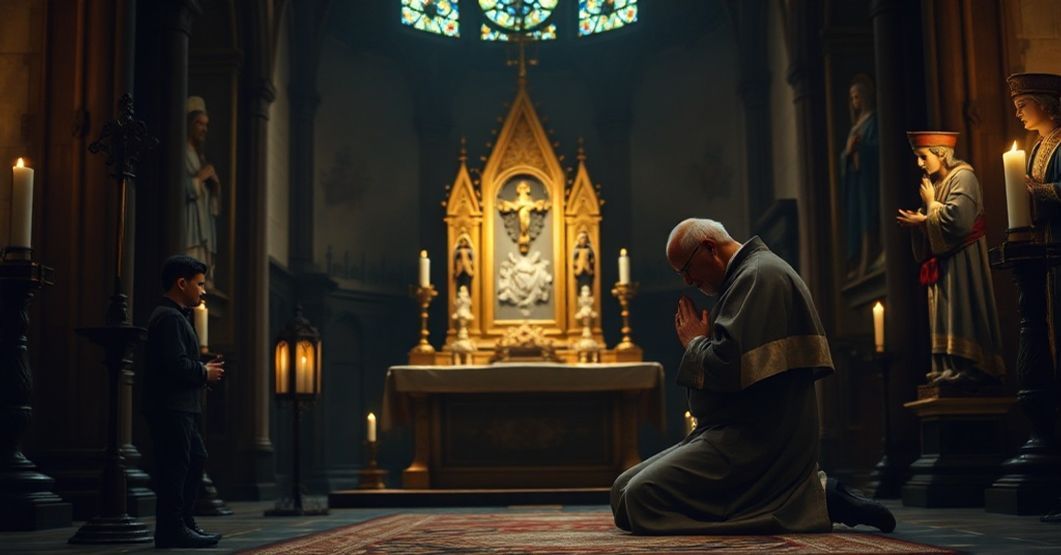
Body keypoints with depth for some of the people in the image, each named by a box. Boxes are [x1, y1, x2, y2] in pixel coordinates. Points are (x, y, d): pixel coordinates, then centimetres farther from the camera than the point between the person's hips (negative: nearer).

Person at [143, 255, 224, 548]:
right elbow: (177, 365, -25)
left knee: (196, 459, 15)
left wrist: (204, 369, 7)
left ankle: (182, 522, 20)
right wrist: (205, 373, -10)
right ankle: (172, 530, -1)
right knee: (175, 467, -6)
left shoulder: (174, 316, 19)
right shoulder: (170, 318, -15)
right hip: (171, 407, -11)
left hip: (180, 407, 11)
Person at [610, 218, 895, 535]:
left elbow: (728, 368, -23)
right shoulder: (744, 276, 20)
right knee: (623, 488, 7)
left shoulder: (760, 275, -13)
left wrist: (695, 342, -4)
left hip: (754, 442, -11)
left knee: (641, 497, -22)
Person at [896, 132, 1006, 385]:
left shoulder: (962, 177, -11)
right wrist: (919, 221, -1)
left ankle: (967, 367, -9)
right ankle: (951, 367, 8)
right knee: (946, 313, 6)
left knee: (960, 308, -10)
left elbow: (956, 219, -23)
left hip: (961, 261, -9)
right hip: (943, 260, 9)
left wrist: (930, 203, -9)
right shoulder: (938, 181, 15)